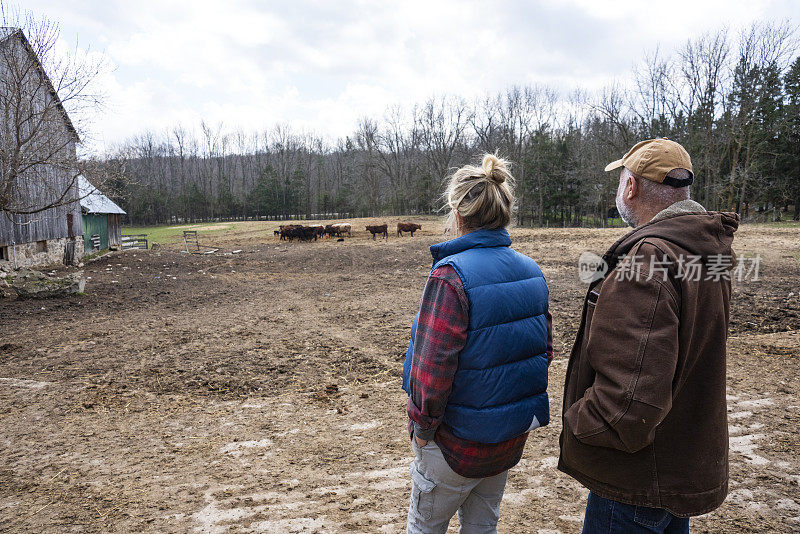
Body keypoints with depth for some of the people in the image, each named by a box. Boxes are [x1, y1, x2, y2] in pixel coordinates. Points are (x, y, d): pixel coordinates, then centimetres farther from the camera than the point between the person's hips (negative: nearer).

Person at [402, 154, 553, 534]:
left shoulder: (451, 277, -24)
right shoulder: (531, 271, -2)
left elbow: (433, 368, -25)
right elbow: (545, 350, 6)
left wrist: (422, 425, -10)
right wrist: (518, 403, 15)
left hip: (458, 439, -6)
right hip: (514, 435, 7)